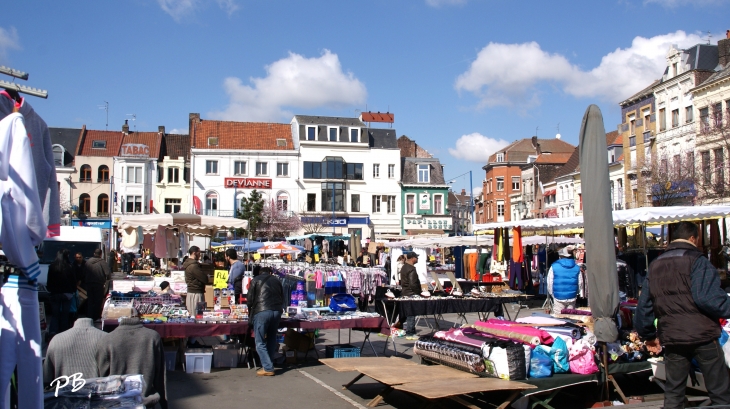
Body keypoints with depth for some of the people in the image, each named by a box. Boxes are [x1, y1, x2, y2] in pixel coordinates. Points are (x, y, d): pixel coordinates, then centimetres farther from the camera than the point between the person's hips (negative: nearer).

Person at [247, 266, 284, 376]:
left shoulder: (255, 280, 10)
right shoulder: (276, 281, 21)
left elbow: (250, 299, 6)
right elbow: (282, 298, 20)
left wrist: (250, 312, 21)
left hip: (261, 311, -4)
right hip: (276, 311, 4)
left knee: (260, 342, 1)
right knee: (272, 339, 16)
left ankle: (268, 368, -5)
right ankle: (269, 365, 18)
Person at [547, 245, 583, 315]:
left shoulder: (554, 267, -7)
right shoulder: (577, 268, 1)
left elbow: (550, 283, -5)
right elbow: (580, 283, 5)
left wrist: (552, 294, 10)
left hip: (559, 298, -3)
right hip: (572, 298, 3)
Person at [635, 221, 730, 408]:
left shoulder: (655, 265, 10)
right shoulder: (696, 260, -8)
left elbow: (644, 305, 11)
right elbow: (707, 298, -20)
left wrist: (648, 335, 19)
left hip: (672, 338, 5)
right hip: (702, 335, -5)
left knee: (673, 393, 14)